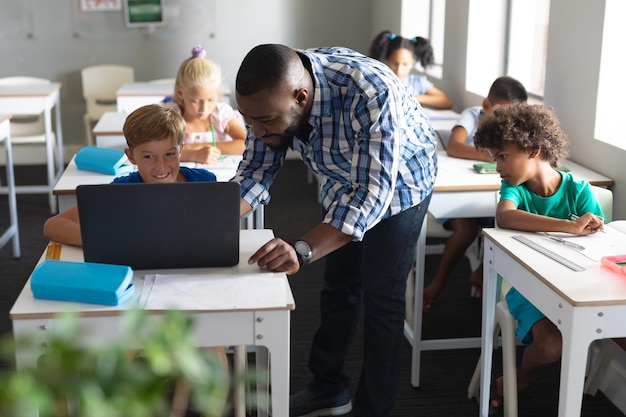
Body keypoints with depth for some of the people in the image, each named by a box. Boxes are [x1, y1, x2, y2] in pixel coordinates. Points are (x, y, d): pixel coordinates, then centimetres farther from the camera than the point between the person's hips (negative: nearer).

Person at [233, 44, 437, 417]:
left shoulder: (371, 92, -43)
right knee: (339, 286, 16)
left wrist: (302, 251, -58)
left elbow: (372, 193, -46)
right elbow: (257, 170, -17)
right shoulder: (272, 95, -25)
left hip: (397, 182, -5)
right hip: (343, 181, 6)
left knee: (380, 298, -2)